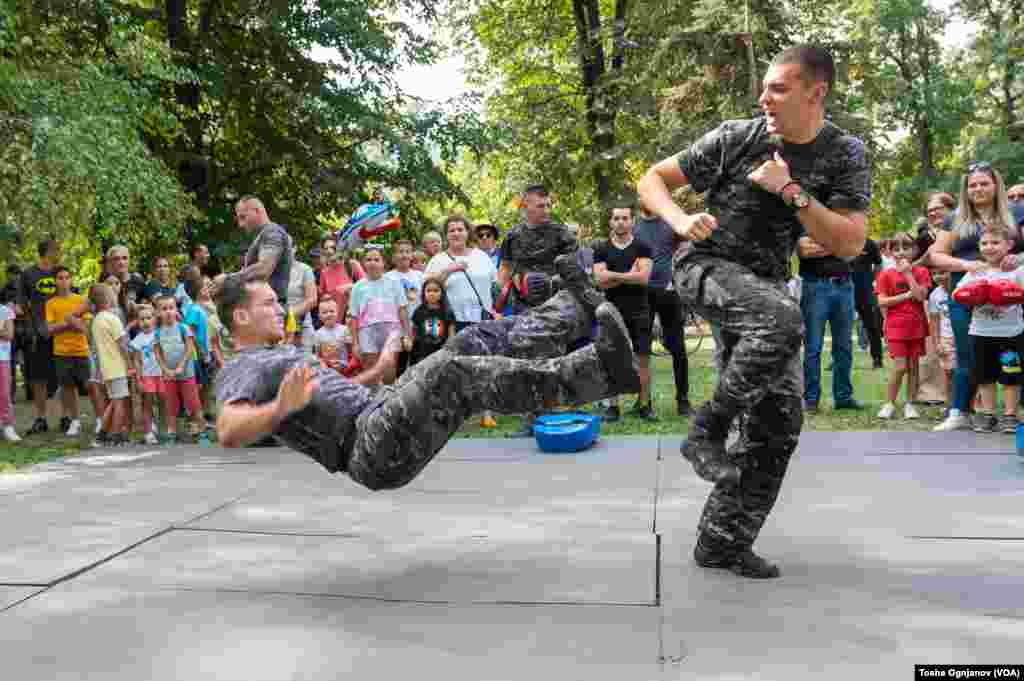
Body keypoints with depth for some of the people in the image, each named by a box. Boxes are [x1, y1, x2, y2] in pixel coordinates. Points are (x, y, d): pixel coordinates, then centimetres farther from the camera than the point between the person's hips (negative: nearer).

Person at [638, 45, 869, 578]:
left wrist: (790, 190, -21)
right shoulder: (735, 138, -10)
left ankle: (722, 542, 10)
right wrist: (681, 220, -23)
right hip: (707, 268, -4)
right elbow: (651, 180, -3)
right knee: (781, 318, -37)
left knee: (778, 421, -2)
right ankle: (707, 430, -18)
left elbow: (849, 245, -12)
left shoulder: (845, 155, -3)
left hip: (765, 284, 4)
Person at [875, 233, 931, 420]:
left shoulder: (921, 272, 3)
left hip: (916, 325, 2)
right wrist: (906, 295, -13)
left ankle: (909, 404, 15)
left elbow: (921, 296, -12)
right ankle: (889, 404, 5)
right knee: (900, 366, -9)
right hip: (896, 326, -2)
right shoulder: (886, 274, 0)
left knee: (913, 365, 6)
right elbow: (882, 302, -7)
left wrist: (908, 273, -12)